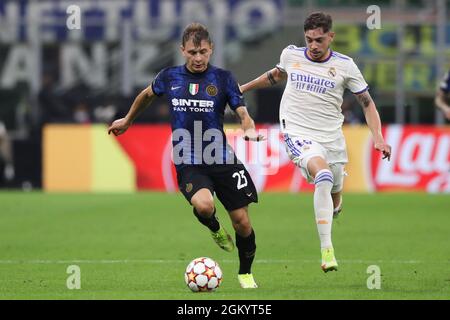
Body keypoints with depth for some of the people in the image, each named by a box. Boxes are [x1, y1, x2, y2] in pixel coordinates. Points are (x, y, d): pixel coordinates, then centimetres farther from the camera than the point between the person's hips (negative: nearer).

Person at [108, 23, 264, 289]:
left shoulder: (223, 78, -2)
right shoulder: (170, 77, 3)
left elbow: (243, 113, -8)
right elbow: (147, 95, 24)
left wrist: (249, 129, -31)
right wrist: (127, 121, 36)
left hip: (222, 160, 0)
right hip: (188, 164, 0)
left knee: (242, 222, 1)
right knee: (204, 204, -31)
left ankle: (246, 274, 28)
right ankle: (215, 229, 7)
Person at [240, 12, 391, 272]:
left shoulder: (344, 65, -1)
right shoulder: (291, 55, 3)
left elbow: (367, 103, 7)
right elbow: (277, 74, 27)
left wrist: (378, 138, -5)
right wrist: (244, 88, 35)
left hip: (332, 139, 2)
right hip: (298, 134, -2)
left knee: (335, 204, 10)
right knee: (324, 177, -31)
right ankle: (327, 250, -33)